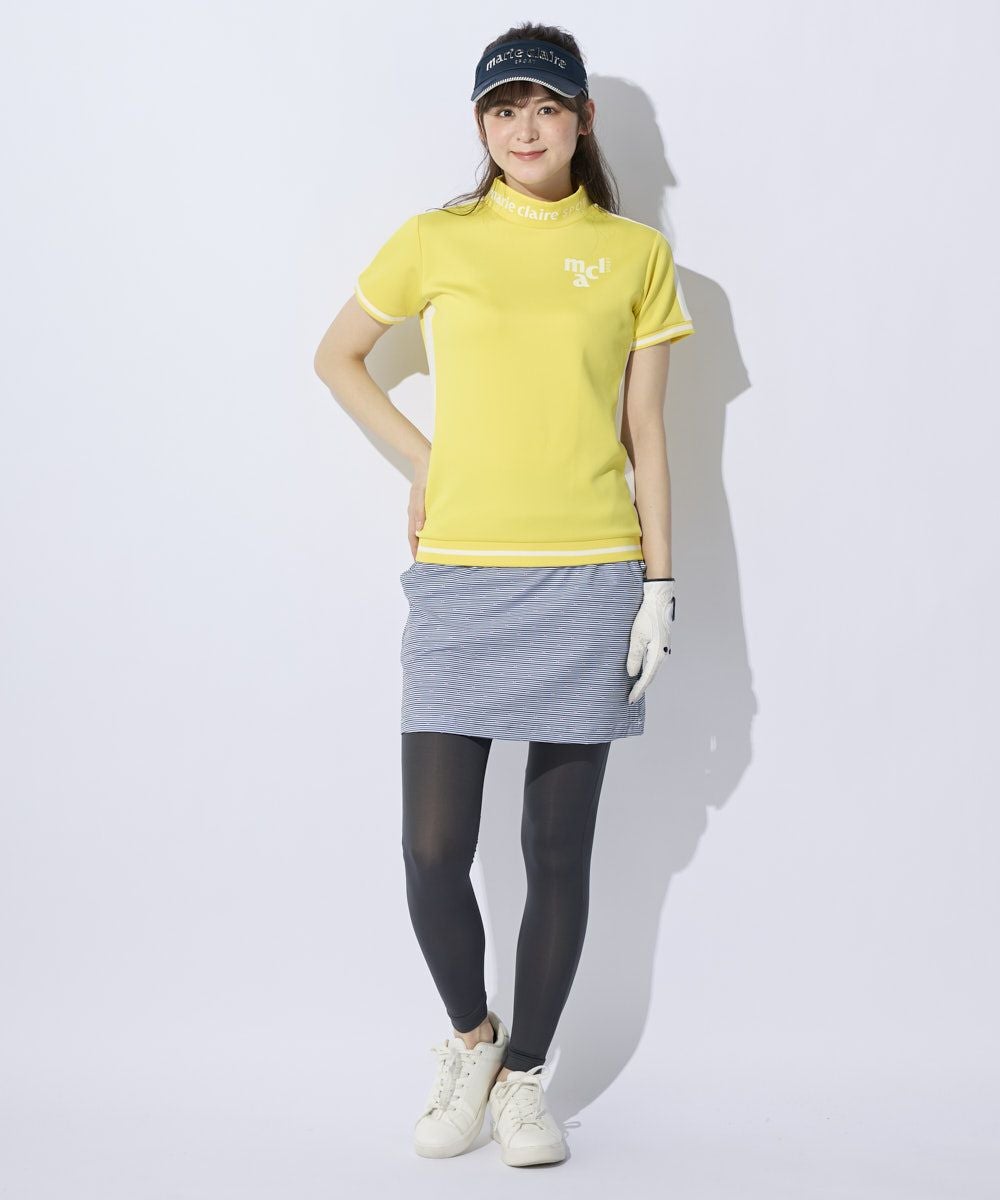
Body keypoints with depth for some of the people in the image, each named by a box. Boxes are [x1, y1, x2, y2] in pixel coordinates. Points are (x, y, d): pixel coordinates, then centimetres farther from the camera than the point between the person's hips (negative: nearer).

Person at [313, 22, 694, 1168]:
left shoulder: (637, 253, 7)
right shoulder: (436, 241, 6)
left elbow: (646, 431, 8)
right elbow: (336, 355, 19)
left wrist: (659, 583, 2)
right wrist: (423, 457, 7)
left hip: (587, 579, 0)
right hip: (459, 578, 0)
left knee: (557, 853, 5)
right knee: (433, 853, -3)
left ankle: (523, 1074, 24)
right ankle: (469, 1036, 25)